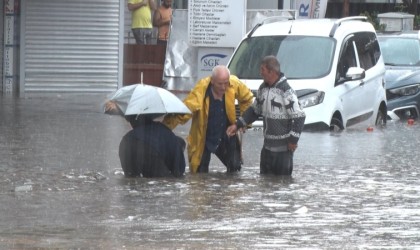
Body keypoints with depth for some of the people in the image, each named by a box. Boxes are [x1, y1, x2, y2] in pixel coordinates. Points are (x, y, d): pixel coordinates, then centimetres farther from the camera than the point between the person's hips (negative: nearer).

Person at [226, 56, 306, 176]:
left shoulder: (286, 91, -17)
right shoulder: (263, 88, 8)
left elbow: (299, 117, -18)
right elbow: (254, 110, 21)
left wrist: (293, 140, -17)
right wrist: (237, 125, 13)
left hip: (283, 148, -8)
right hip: (267, 146, 8)